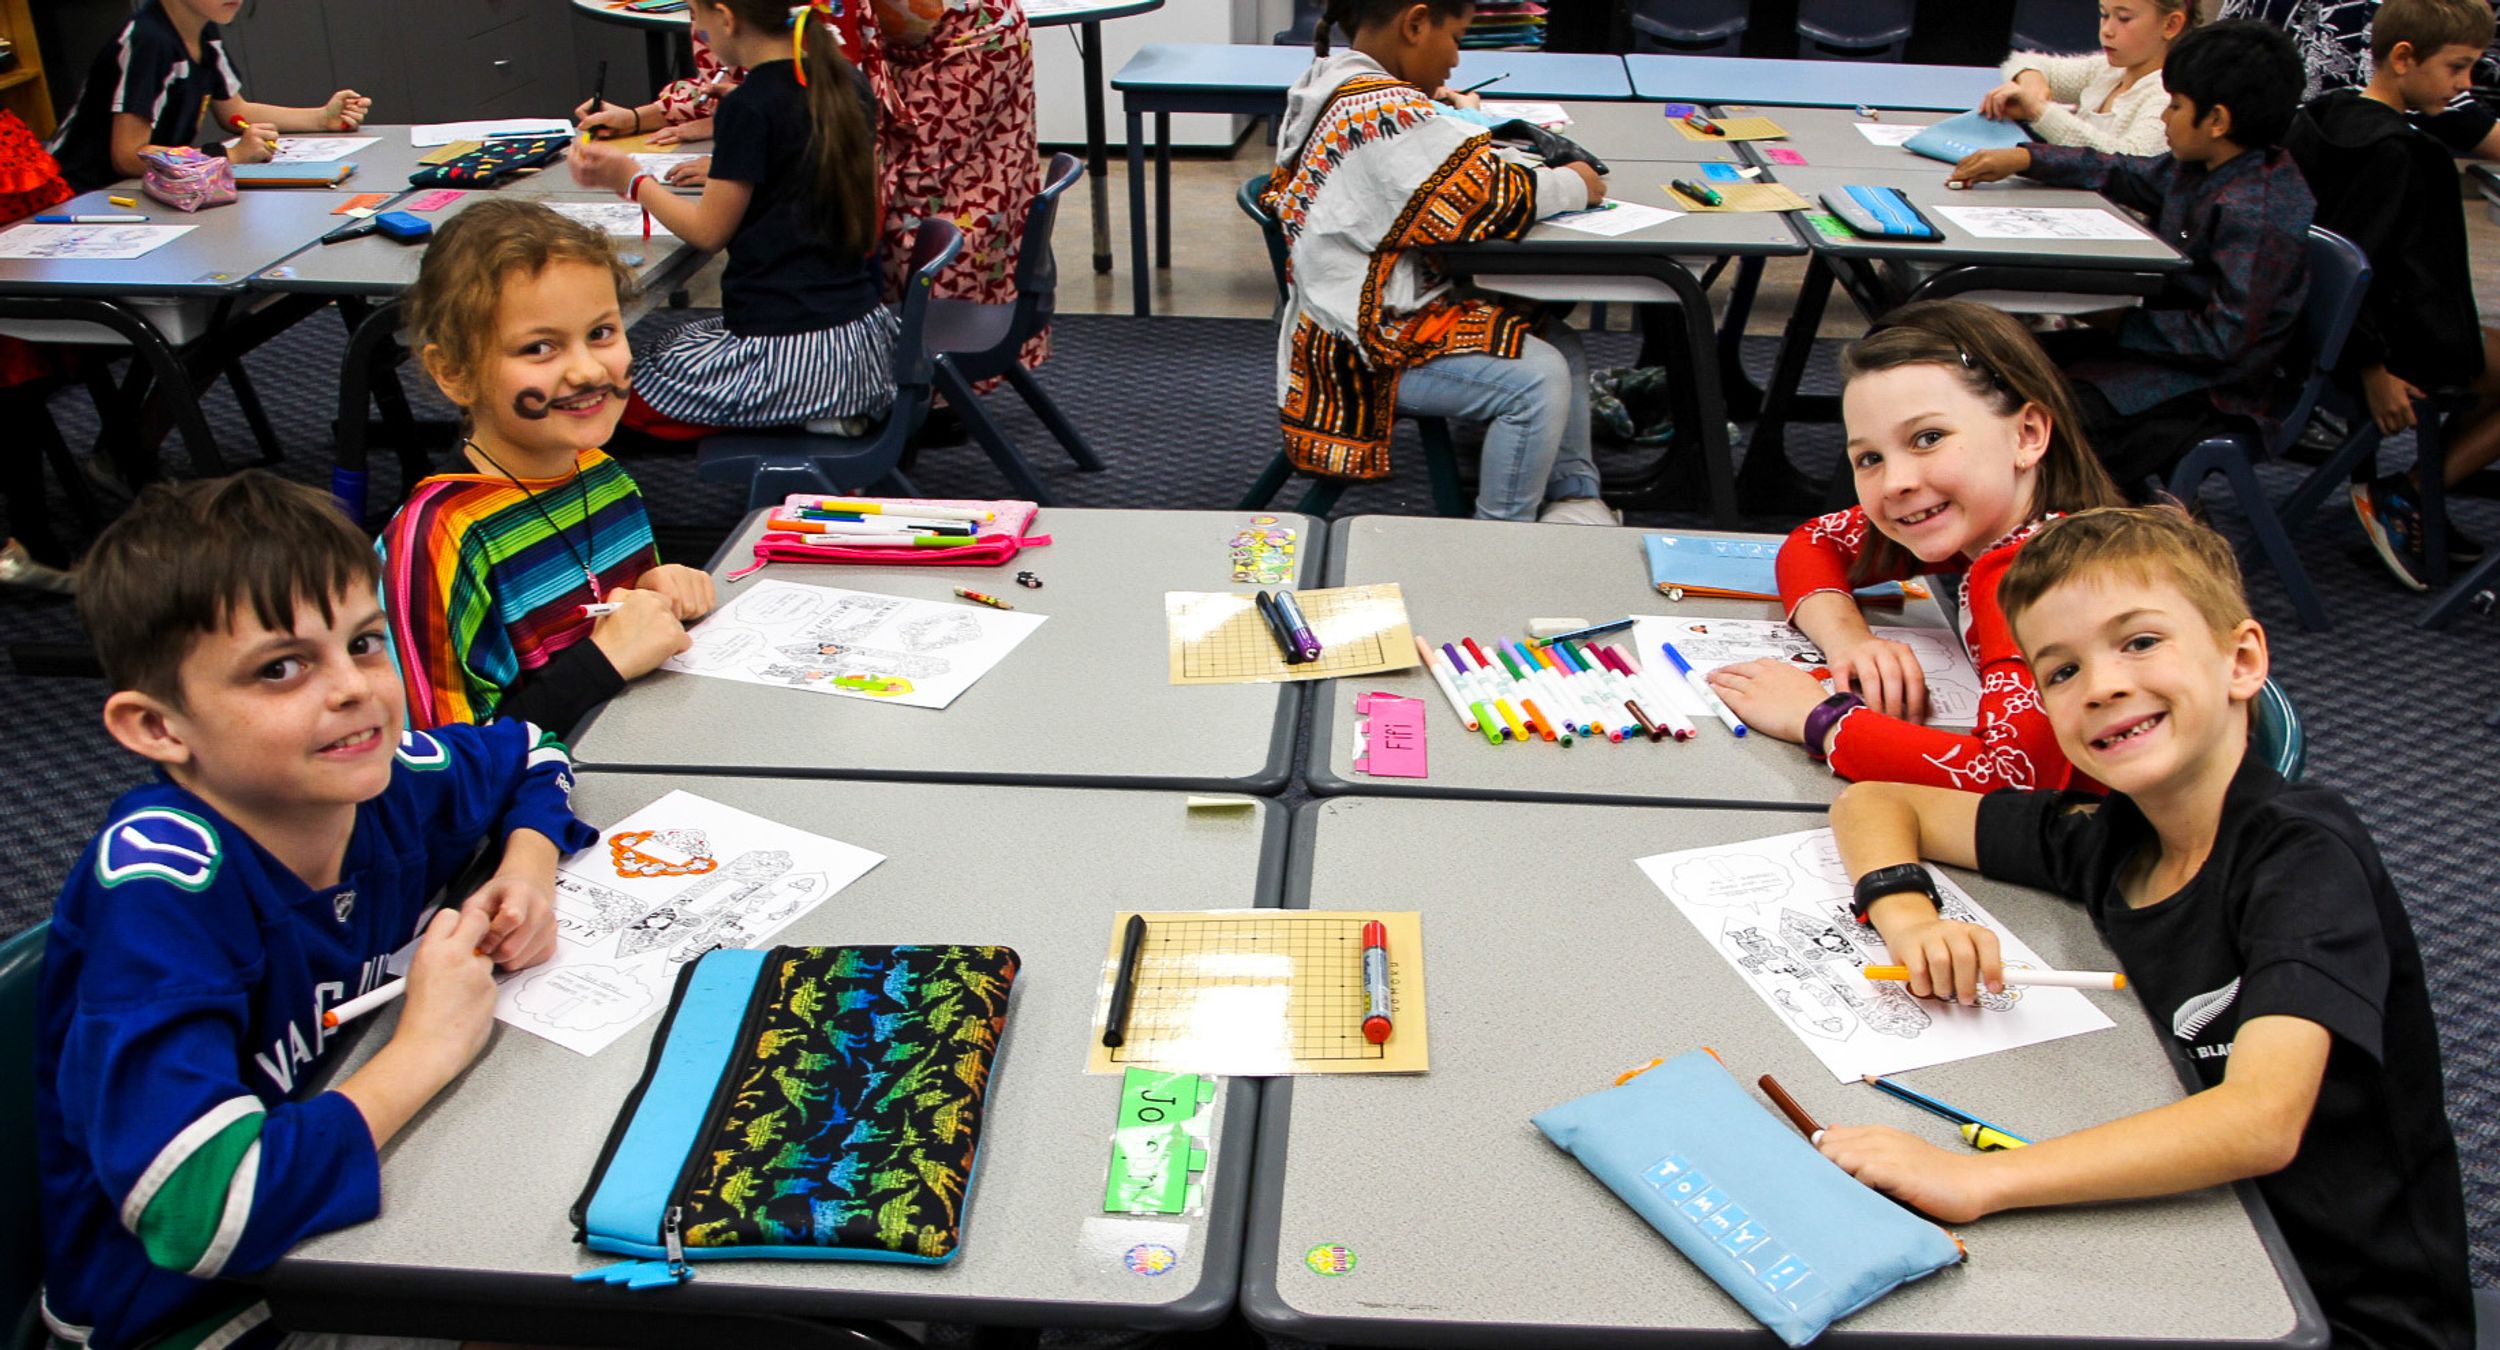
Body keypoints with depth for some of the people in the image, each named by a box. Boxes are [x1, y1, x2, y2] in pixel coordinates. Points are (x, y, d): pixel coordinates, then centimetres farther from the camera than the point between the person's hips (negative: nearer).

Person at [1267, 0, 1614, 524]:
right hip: (1368, 344, -11)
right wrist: (1573, 184, -5)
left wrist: (1442, 114, 9)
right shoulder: (1385, 112, -23)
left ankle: (1571, 500, 15)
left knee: (1560, 343, 10)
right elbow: (1493, 196, -21)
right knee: (1536, 379, -23)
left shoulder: (1325, 86, 8)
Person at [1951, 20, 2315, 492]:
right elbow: (2124, 174, 20)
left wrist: (2123, 324, -17)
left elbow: (2225, 342, -26)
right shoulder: (2201, 169, 3)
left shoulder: (2255, 214, -26)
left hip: (2207, 391, -10)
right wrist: (2025, 159, 14)